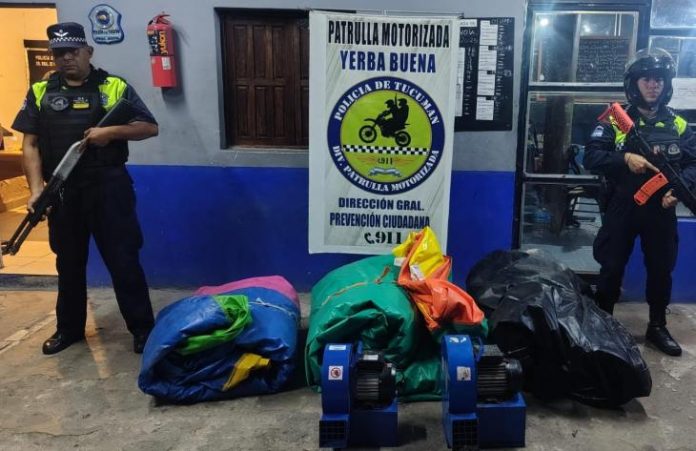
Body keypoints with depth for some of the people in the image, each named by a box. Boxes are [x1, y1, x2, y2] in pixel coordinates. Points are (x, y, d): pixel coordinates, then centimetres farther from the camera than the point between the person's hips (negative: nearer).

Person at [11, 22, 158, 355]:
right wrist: (36, 188, -8)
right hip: (62, 190, 3)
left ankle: (142, 328, 12)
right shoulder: (40, 92, 9)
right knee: (68, 261, 15)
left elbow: (150, 127, 0)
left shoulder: (115, 87, 2)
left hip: (108, 187, -3)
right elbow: (30, 144, 4)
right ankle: (69, 328, 31)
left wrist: (111, 131, -15)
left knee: (123, 259, 1)